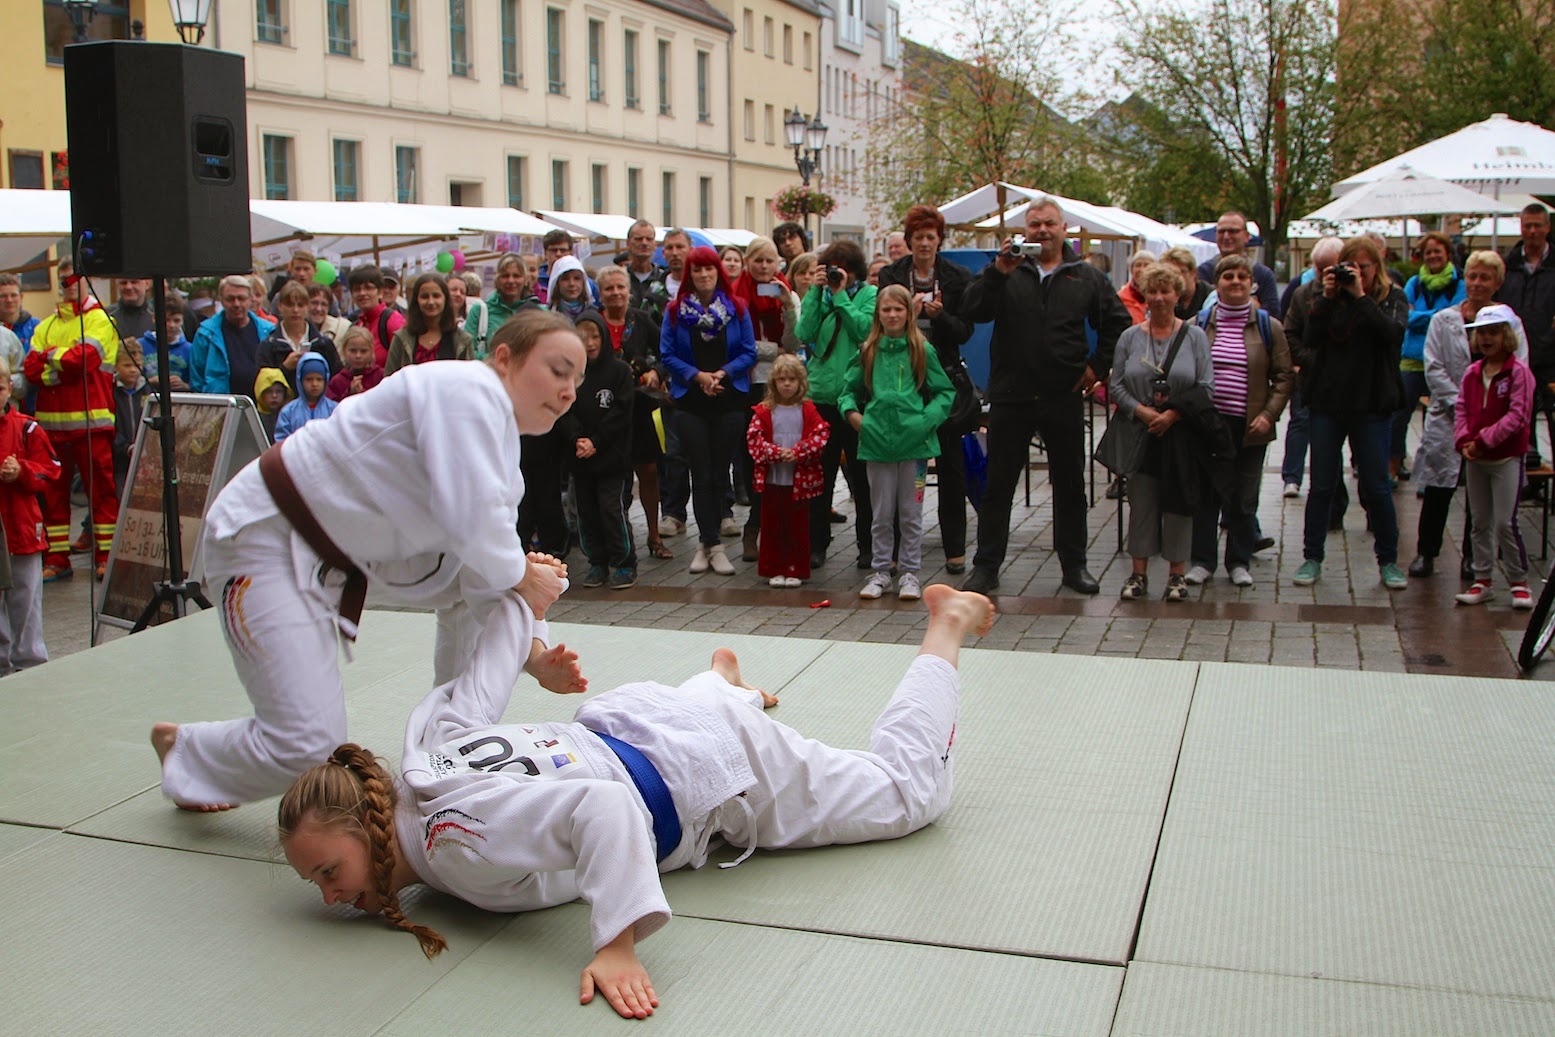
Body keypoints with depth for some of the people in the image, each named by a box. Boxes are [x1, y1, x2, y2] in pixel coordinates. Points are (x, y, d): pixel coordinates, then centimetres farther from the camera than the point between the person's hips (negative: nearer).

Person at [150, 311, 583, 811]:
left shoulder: (500, 447, 8)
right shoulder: (467, 390, -20)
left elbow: (481, 569, 6)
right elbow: (472, 518, -32)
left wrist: (529, 656, -5)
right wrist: (522, 576, -14)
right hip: (265, 536, -10)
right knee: (308, 746, -13)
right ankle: (184, 751, 18)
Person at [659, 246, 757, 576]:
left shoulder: (737, 309, 3)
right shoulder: (676, 311, 3)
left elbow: (749, 352, 1)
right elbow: (667, 355, 0)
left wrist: (723, 373, -14)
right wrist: (697, 375, -13)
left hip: (729, 400, 1)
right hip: (690, 401, 0)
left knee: (719, 473, 4)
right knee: (701, 474, -1)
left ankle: (706, 542, 14)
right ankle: (713, 545, 3)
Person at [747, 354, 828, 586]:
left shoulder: (807, 410, 2)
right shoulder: (764, 410, 2)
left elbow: (820, 434, -4)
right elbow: (753, 437, -4)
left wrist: (797, 452, -16)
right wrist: (775, 452, -17)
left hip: (800, 479, 0)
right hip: (772, 478, 0)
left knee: (798, 526, 4)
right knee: (772, 525, 5)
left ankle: (796, 571, 12)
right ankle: (774, 570, 14)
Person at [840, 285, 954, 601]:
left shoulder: (922, 351, 1)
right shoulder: (868, 352, 8)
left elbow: (945, 392, 3)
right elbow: (849, 388, 17)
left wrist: (928, 418, -11)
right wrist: (851, 411, -1)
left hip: (913, 441, -2)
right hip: (877, 441, 2)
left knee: (910, 512, 6)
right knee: (881, 513, 9)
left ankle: (910, 572, 15)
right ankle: (881, 571, 19)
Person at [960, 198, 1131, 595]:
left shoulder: (1087, 278, 7)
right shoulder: (1006, 273, 4)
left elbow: (1118, 323, 14)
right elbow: (973, 311, -10)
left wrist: (1098, 366, 5)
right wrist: (998, 272, -22)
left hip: (1064, 398, 1)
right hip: (1011, 397, -1)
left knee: (1070, 486, 10)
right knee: (998, 485, 4)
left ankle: (1074, 565, 21)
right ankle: (986, 566, 13)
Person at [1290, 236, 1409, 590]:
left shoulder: (1392, 298, 2)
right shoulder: (1331, 295, 5)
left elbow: (1393, 333, -18)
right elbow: (1309, 340, -6)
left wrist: (1361, 296, -18)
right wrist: (1327, 297, -13)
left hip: (1371, 405, -2)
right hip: (1327, 401, 2)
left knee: (1376, 486, 2)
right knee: (1321, 485, 6)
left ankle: (1388, 561, 15)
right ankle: (1312, 558, 15)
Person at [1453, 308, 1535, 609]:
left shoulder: (1518, 371, -10)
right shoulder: (1472, 373, 7)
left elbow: (1518, 416, -16)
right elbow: (1461, 410, 6)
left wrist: (1484, 440, -18)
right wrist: (1464, 442, -10)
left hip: (1507, 458, -6)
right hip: (1475, 459, 6)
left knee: (1505, 523, -7)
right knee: (1480, 522, 11)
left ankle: (1519, 581, 6)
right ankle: (1483, 580, 19)